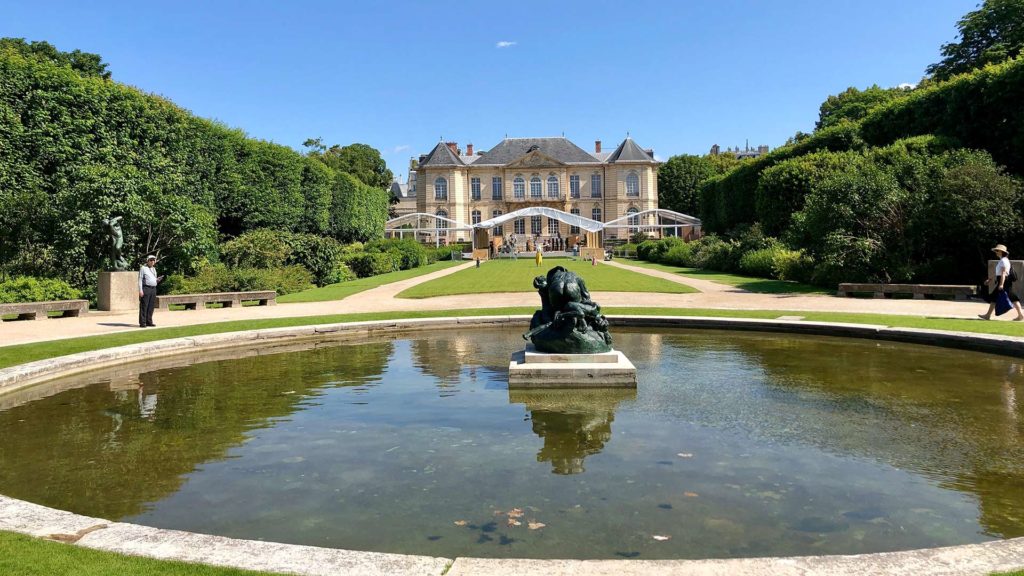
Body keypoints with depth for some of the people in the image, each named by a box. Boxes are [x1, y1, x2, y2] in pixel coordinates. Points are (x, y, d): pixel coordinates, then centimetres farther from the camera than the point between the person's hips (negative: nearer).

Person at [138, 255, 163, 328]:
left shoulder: (154, 269, 18)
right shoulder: (143, 268, -2)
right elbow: (140, 279, -7)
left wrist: (158, 279, 2)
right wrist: (140, 290, -15)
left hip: (153, 289, 7)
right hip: (146, 289, -7)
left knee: (151, 307, 7)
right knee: (144, 306, -5)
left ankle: (149, 322, 13)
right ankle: (142, 323, -4)